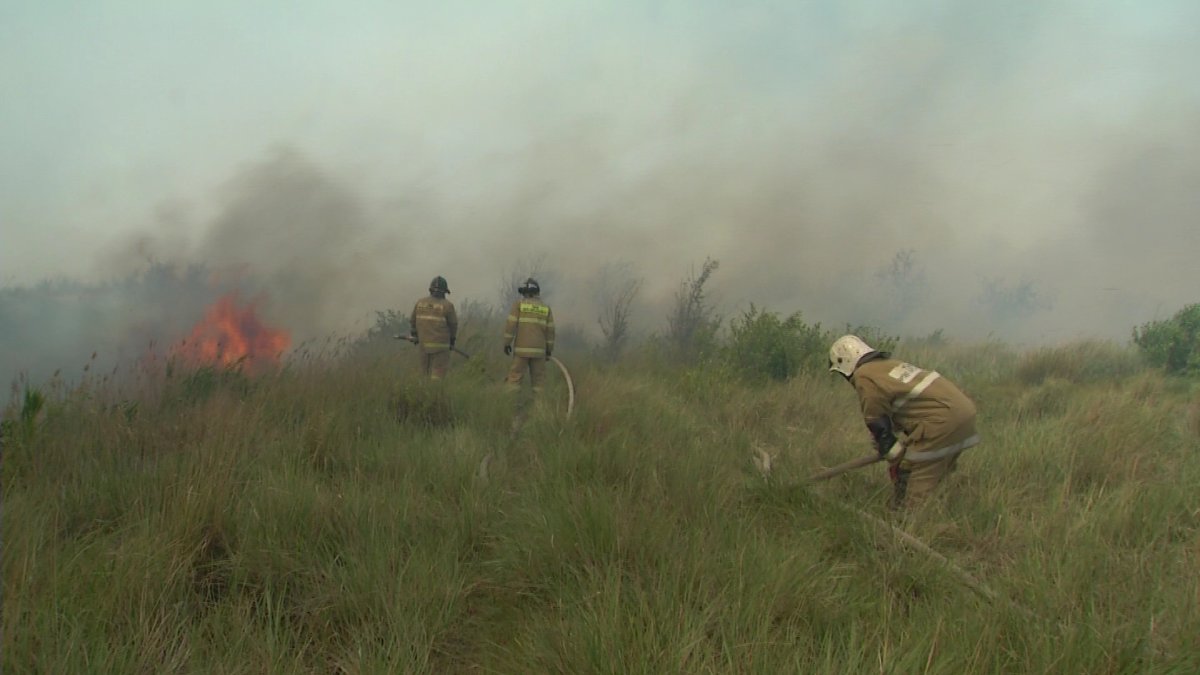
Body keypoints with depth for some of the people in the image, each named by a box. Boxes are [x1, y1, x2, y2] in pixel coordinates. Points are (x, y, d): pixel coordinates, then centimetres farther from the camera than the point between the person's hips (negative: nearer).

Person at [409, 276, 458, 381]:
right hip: (440, 345, -4)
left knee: (426, 373, 17)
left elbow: (413, 321, 11)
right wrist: (452, 341, 12)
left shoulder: (420, 303, 0)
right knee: (438, 375, -1)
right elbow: (453, 325, -3)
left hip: (423, 344, 4)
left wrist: (415, 335, 27)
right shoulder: (447, 305, -10)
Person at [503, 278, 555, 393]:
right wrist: (549, 350, 12)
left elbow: (510, 325, -7)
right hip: (539, 350, 2)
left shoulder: (519, 304, 0)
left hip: (522, 348, -2)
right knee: (538, 380, 5)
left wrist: (507, 343, -2)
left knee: (515, 377, -3)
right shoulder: (546, 308, 8)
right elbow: (550, 331, 7)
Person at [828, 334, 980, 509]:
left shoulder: (864, 376, -5)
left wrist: (894, 457, 7)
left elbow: (877, 423, -3)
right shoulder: (889, 364, 23)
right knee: (936, 477, 20)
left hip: (941, 419, -10)